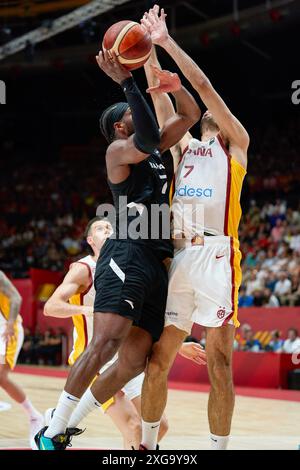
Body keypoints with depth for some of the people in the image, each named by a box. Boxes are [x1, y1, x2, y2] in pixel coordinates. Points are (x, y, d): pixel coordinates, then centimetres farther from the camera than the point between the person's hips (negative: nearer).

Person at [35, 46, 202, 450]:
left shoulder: (156, 148, 25)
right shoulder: (119, 149, 2)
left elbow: (191, 114, 30)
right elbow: (147, 139, -20)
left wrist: (176, 88, 9)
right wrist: (126, 82, -17)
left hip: (156, 261, 9)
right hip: (127, 254, -9)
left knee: (135, 360, 1)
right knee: (105, 343, -23)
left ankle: (68, 426, 10)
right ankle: (51, 435, -20)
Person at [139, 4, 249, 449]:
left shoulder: (235, 144, 12)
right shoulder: (184, 145, 25)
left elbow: (205, 87, 3)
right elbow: (160, 96, 16)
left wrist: (168, 43, 3)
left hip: (215, 255, -4)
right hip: (176, 257, 5)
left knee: (218, 362, -6)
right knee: (157, 358, 5)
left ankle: (219, 447, 0)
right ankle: (147, 444, 16)